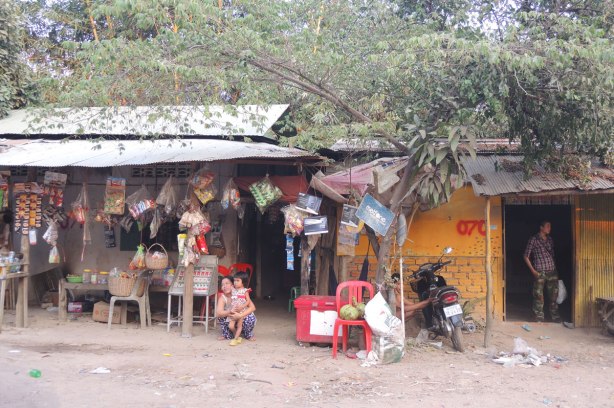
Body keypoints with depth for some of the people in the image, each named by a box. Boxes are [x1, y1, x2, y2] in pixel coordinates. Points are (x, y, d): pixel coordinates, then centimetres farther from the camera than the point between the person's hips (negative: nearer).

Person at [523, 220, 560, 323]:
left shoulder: (550, 239, 12)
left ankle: (555, 316, 19)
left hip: (552, 271, 5)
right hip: (540, 272, -5)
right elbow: (526, 256, -4)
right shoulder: (533, 239, -5)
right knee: (539, 296, -2)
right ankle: (539, 317, 9)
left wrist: (554, 268, 13)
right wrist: (533, 270, -8)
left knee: (554, 295, 7)